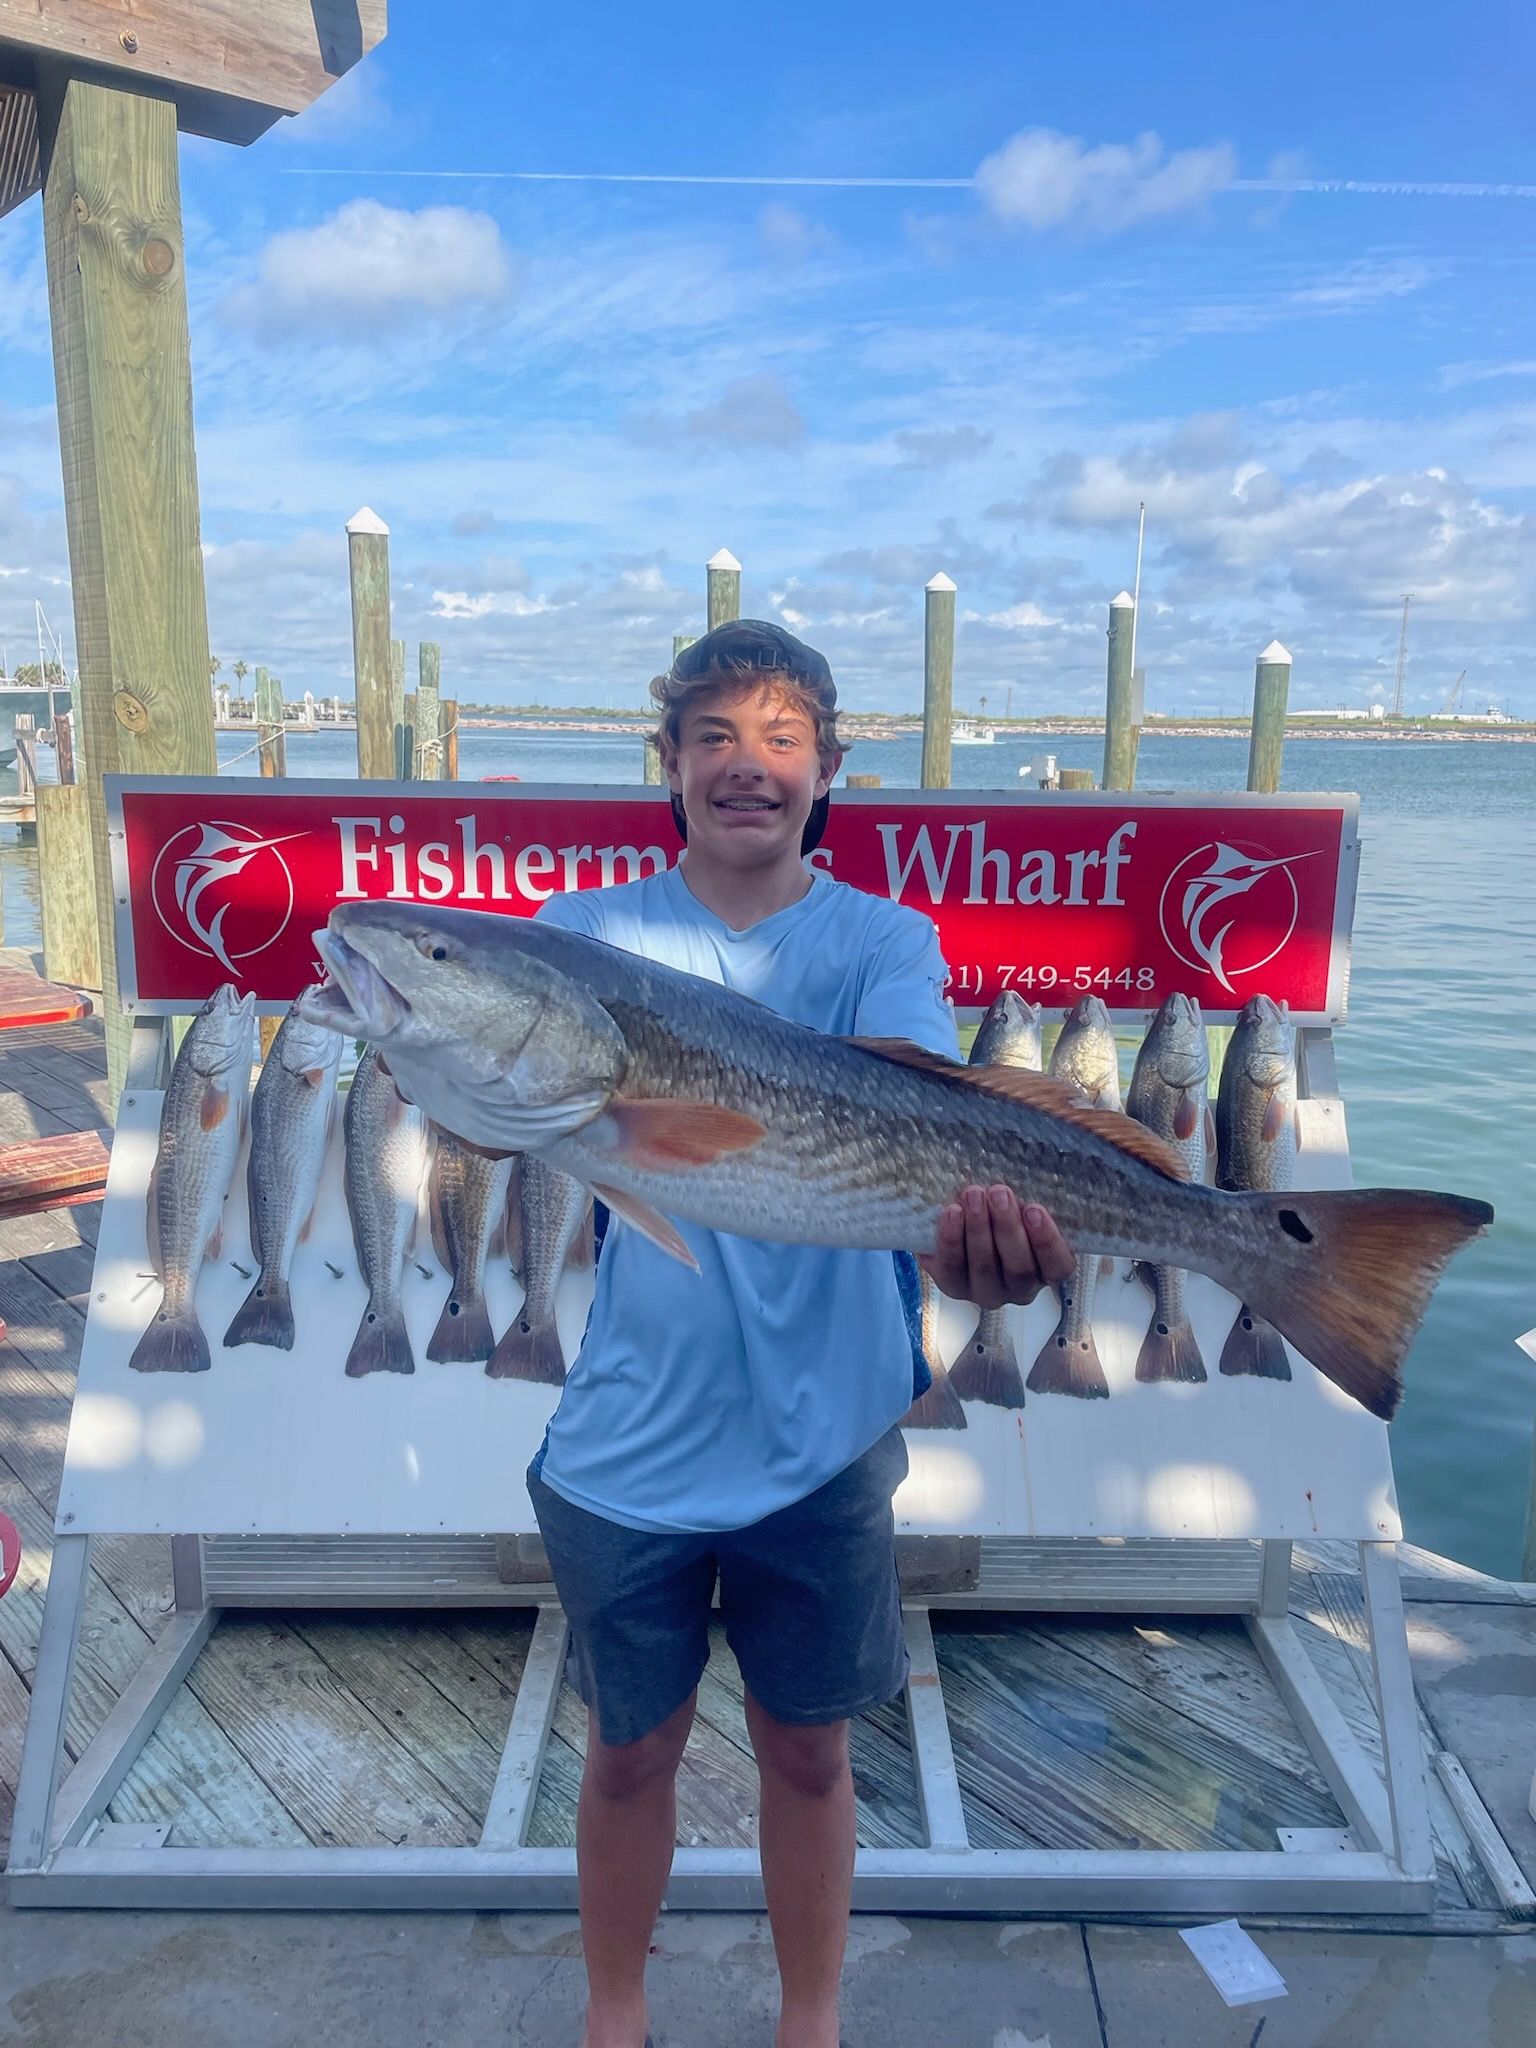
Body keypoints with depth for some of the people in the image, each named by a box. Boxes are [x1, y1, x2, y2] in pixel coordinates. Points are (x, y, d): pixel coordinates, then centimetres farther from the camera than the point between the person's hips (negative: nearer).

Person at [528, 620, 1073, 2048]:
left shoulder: (884, 939, -6)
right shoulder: (592, 929, -2)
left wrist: (972, 1198, -47)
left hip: (820, 1432, 0)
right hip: (631, 1433, 1)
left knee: (806, 1747, 18)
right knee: (629, 1747, 19)